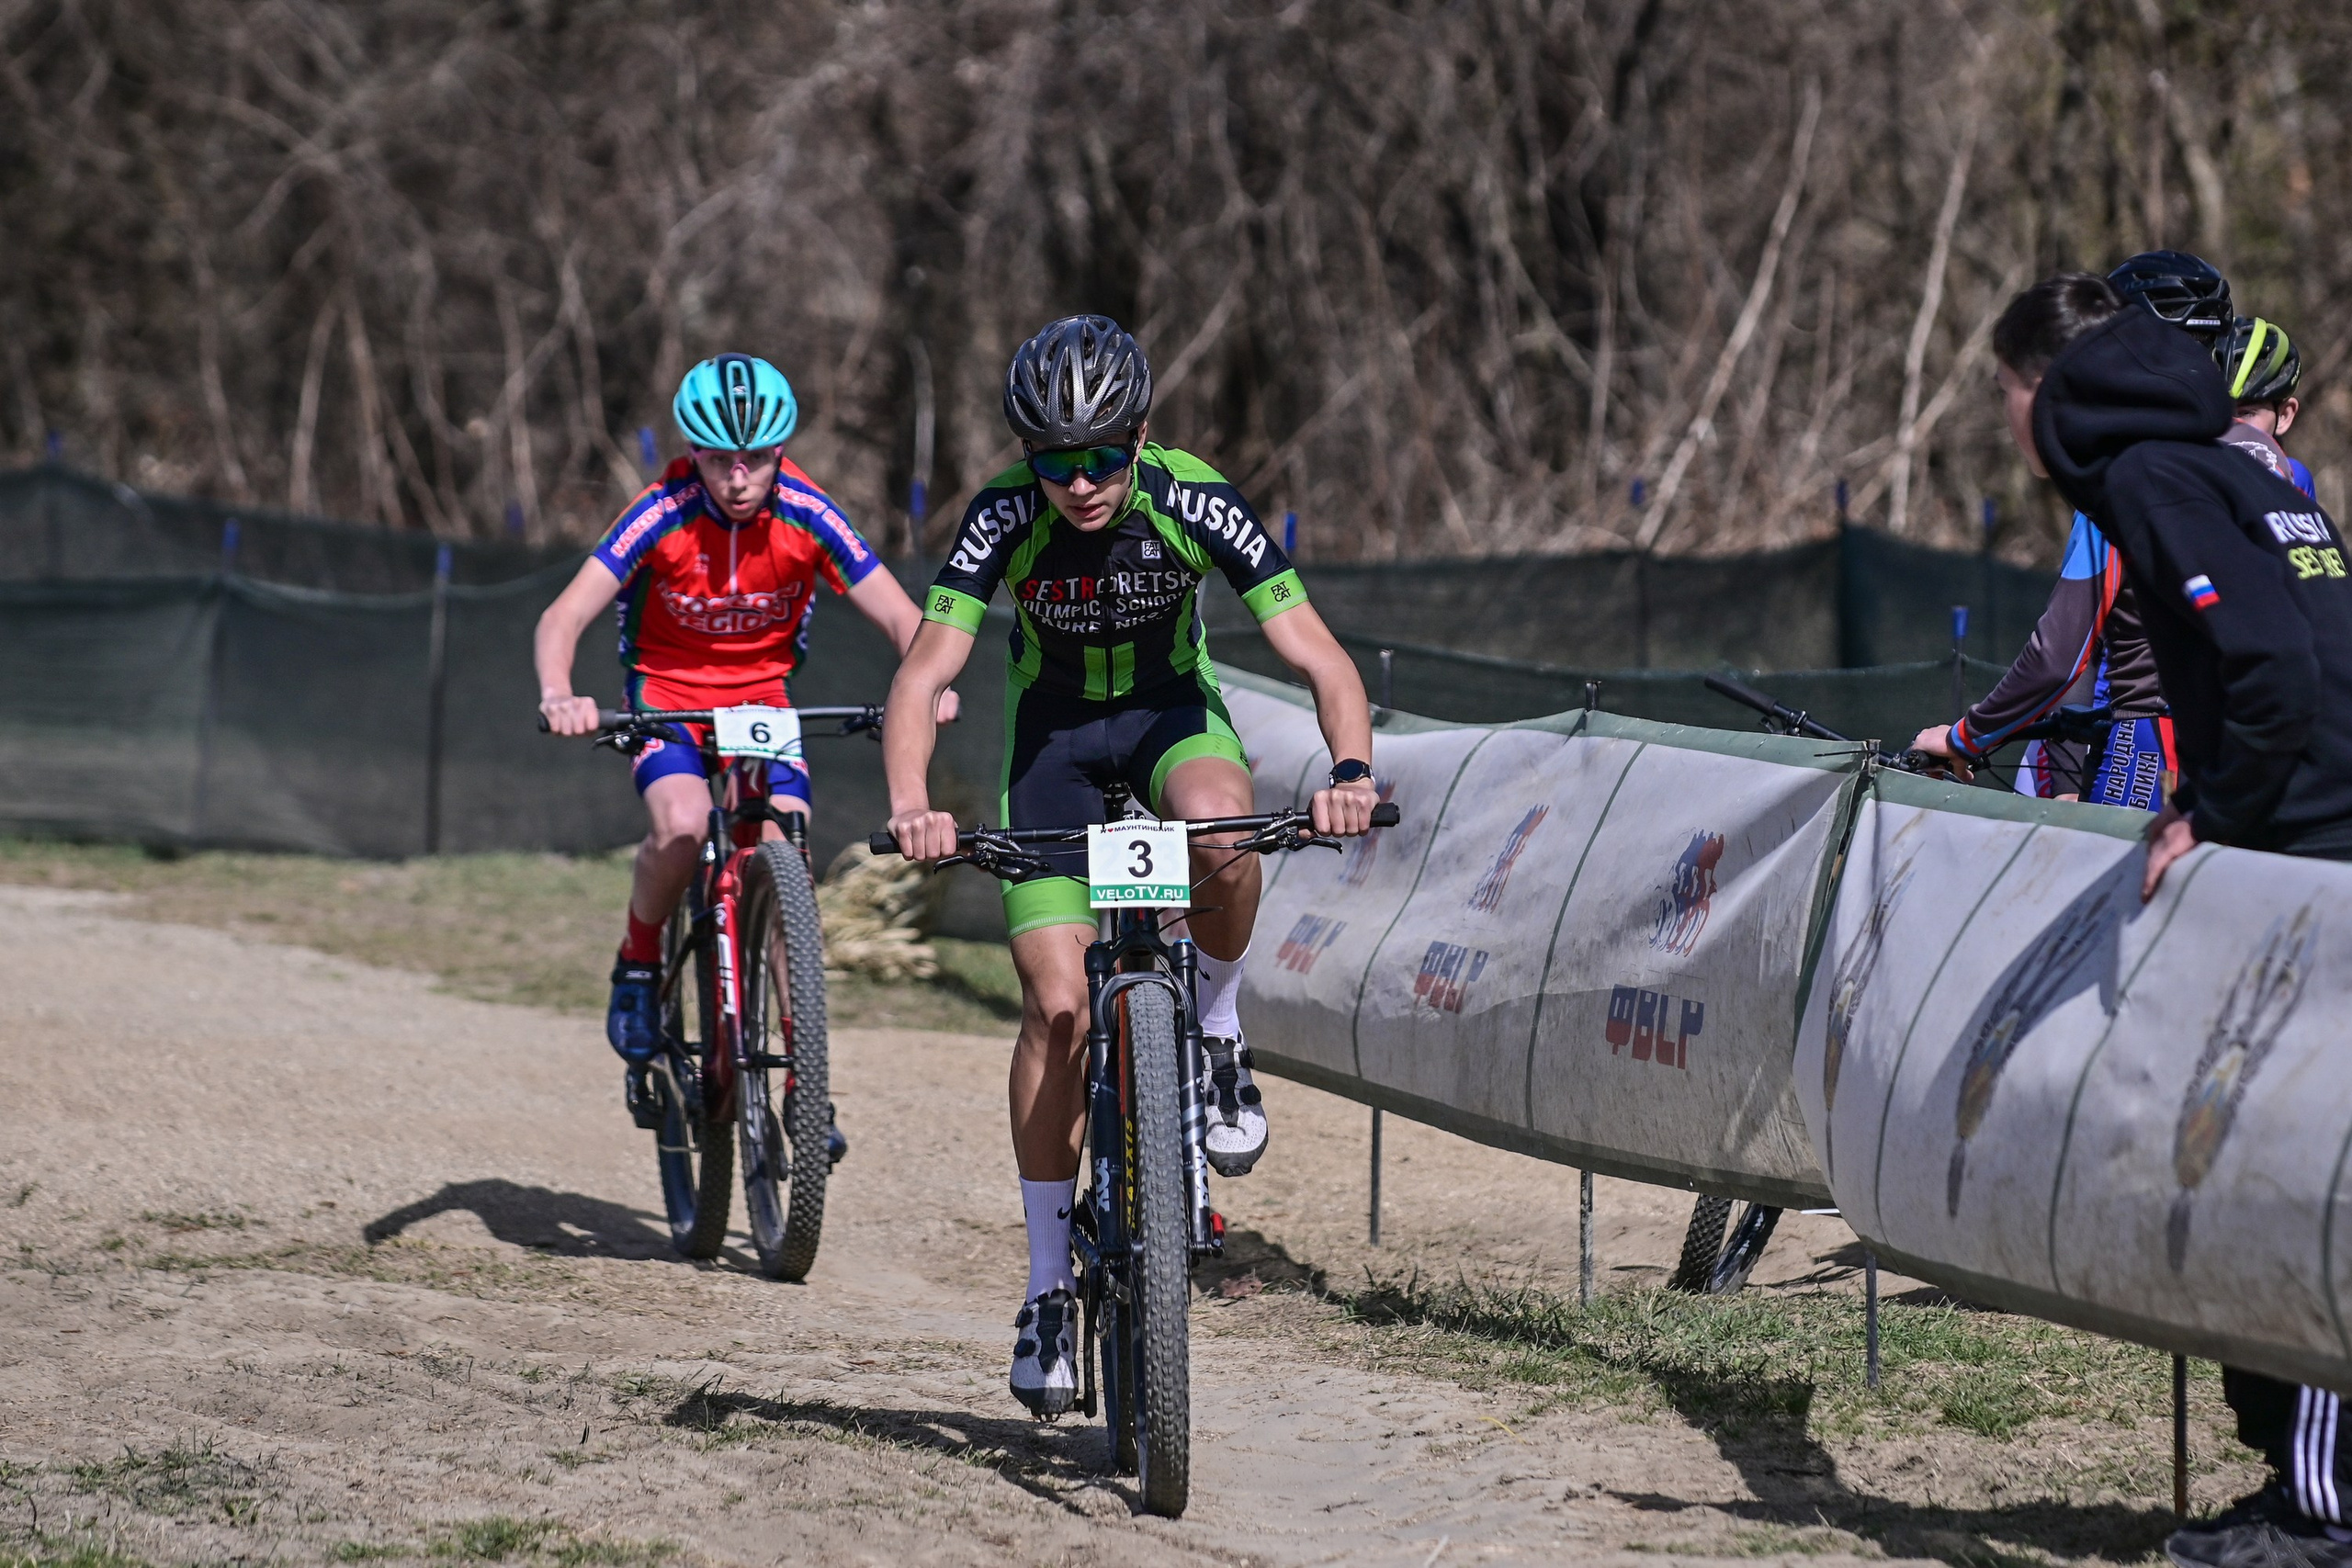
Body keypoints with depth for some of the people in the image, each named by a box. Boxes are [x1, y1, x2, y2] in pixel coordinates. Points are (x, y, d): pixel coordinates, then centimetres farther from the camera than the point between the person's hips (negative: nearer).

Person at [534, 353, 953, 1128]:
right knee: (682, 827, -32)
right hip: (667, 687, -2)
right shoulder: (662, 515, -23)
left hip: (763, 694, 2)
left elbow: (899, 615, -17)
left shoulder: (806, 515, -18)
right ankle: (637, 969, -3)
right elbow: (564, 617, -28)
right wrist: (559, 695, -49)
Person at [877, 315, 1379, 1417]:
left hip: (1171, 708, 0)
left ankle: (1218, 1038, -8)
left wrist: (1350, 770, -46)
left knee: (1221, 831, -37)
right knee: (1058, 1004, -11)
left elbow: (1319, 658, -27)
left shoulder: (1196, 506, -26)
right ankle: (1048, 1286, 0)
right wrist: (910, 808, -49)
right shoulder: (1004, 519, -26)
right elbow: (923, 676, -32)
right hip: (1054, 725, 0)